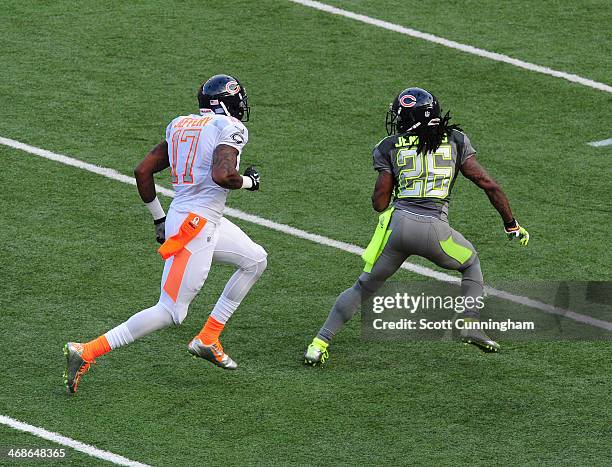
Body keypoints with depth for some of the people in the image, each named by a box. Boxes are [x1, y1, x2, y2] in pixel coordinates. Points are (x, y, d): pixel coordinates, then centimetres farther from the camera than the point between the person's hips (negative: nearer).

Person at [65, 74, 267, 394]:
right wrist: (248, 181, -5)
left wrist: (159, 219, 22)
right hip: (195, 226, -9)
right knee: (170, 313, -6)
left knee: (255, 260, 22)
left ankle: (207, 339, 20)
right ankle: (86, 352, -10)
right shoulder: (230, 128, -10)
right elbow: (222, 176, -26)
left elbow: (142, 171, 12)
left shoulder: (181, 126, 13)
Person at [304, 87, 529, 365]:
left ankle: (320, 343, 11)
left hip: (398, 224, 0)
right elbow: (488, 184, 12)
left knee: (364, 287, 17)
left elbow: (380, 203, 8)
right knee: (471, 264, 30)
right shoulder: (455, 141, 14)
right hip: (436, 230, 0)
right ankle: (471, 325, 15)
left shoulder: (390, 148, 12)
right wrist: (511, 224, 21)